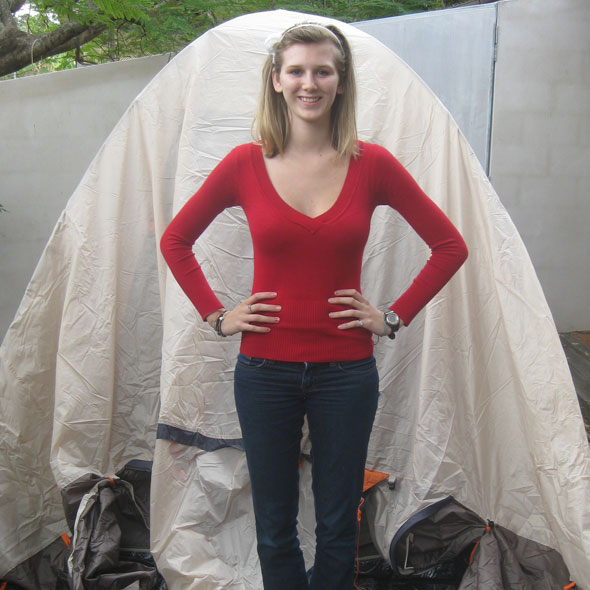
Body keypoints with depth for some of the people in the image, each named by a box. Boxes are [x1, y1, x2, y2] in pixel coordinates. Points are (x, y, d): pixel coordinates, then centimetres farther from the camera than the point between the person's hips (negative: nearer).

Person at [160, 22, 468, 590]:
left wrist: (394, 316, -2)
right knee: (274, 531, 14)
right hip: (265, 370, 1)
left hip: (345, 372, 0)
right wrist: (216, 316, 2)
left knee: (337, 530, 15)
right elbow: (175, 241, 9)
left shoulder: (372, 164, -4)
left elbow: (450, 246, 3)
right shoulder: (246, 164, -3)